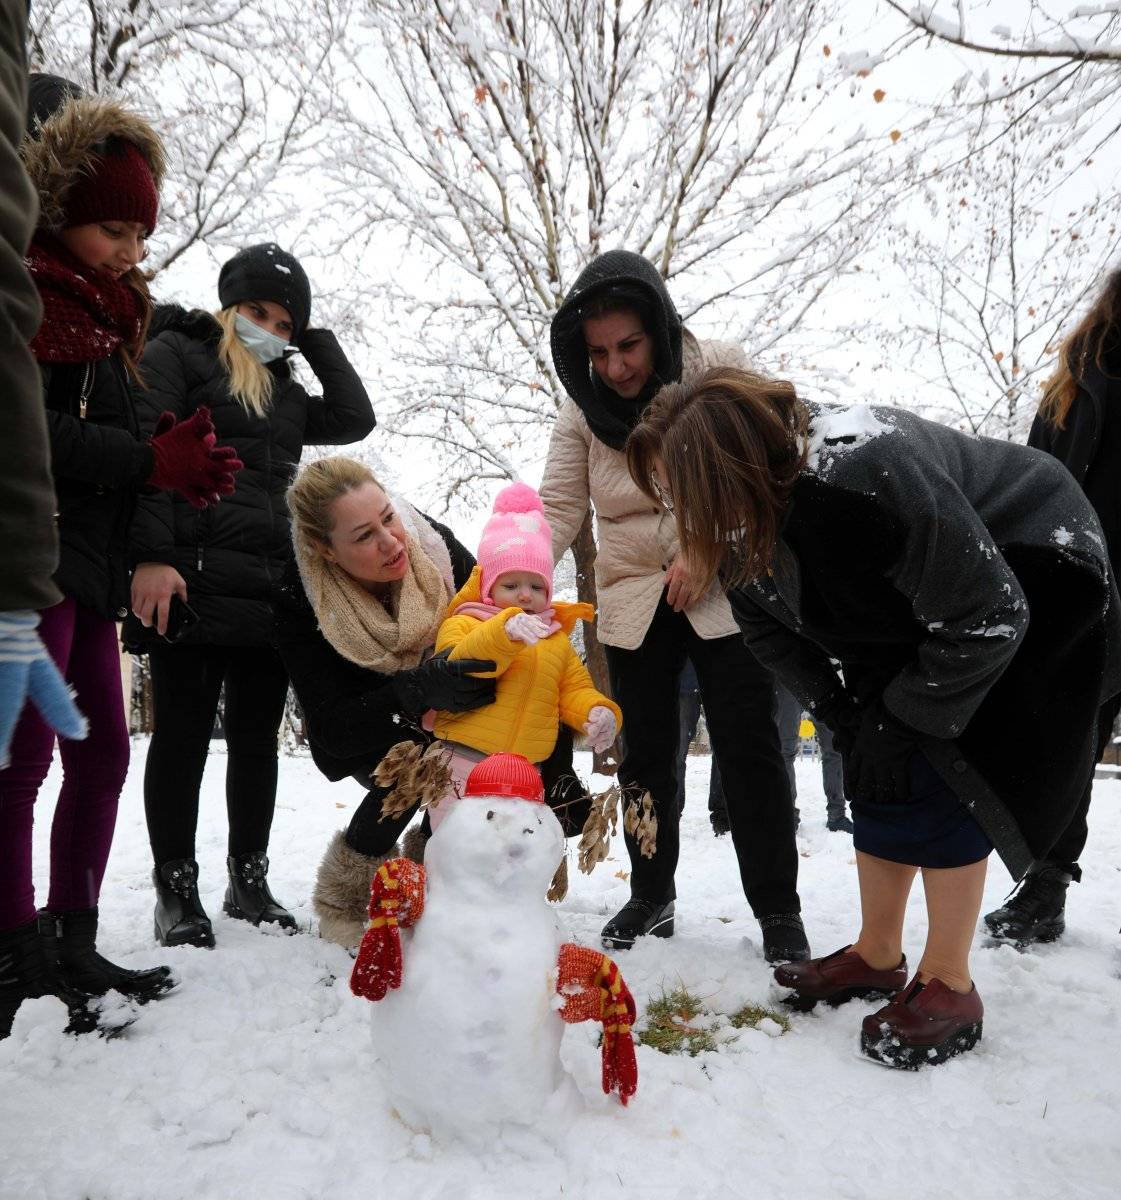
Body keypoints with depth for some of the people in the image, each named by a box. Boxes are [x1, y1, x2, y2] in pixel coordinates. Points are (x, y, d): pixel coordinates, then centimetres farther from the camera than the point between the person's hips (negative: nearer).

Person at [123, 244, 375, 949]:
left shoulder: (283, 391, 24)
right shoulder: (177, 353, 6)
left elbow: (356, 419, 12)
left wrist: (315, 337, 16)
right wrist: (151, 556, -18)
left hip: (272, 589, 6)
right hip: (192, 581, -5)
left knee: (257, 737, 8)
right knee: (184, 735, 1)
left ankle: (249, 882, 20)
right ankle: (177, 890, 12)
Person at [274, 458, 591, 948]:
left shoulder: (430, 541, -23)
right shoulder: (297, 600, -28)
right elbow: (333, 729, -30)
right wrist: (418, 691, -50)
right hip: (367, 745, -3)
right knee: (418, 750, -36)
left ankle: (430, 849, -1)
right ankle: (346, 887, -7)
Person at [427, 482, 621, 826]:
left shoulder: (557, 641, 16)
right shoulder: (464, 624, 0)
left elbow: (575, 691, 15)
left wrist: (596, 712, -7)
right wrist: (503, 632, -32)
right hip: (464, 763, -4)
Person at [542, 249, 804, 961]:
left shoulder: (719, 371, -7)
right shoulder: (583, 408, 1)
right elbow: (558, 504, -7)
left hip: (723, 590, -3)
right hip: (634, 601, 3)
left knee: (748, 748, -3)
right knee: (646, 754, 10)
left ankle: (778, 909, 13)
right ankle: (651, 896, 28)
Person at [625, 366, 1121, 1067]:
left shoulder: (871, 475, -40)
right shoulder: (742, 520, -16)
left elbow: (985, 619, -30)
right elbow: (767, 627, -1)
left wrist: (904, 721, -23)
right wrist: (841, 714, -9)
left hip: (1018, 585, -7)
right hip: (908, 603, 7)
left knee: (937, 773, -15)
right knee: (879, 770, 3)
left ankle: (950, 985, -2)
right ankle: (878, 956, 16)